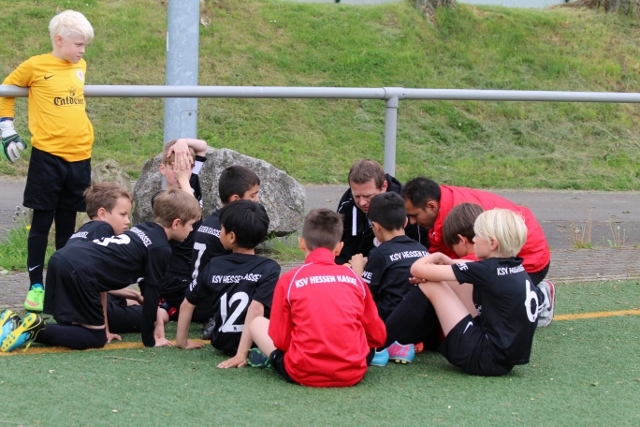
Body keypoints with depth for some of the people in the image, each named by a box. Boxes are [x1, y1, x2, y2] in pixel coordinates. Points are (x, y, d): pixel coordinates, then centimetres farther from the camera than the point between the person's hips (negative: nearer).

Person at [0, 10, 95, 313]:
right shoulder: (36, 66, -6)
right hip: (48, 156, -5)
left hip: (79, 157, 5)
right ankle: (35, 286, 5)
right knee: (42, 223, 0)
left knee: (67, 225, 11)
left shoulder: (80, 67, 9)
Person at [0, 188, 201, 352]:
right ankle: (37, 330, -15)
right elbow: (152, 293, 1)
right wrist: (149, 340, 11)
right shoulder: (161, 249, -1)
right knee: (95, 338, 1)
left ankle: (22, 325, 4)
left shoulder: (144, 229, 25)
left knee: (72, 327, 21)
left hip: (61, 259, 9)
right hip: (79, 273, -9)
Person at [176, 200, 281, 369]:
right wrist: (242, 354, -28)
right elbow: (256, 309, -23)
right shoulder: (269, 269, -11)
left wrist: (182, 341, 19)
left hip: (223, 343, 5)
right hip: (255, 343, -5)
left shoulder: (213, 267, 1)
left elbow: (187, 304, 7)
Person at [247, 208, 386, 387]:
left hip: (304, 374, -1)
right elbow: (378, 336, 13)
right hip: (353, 374, 1)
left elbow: (281, 340, 3)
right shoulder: (354, 278, 8)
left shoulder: (289, 279, 2)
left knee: (257, 323, 21)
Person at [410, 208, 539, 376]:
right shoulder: (516, 268, 8)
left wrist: (437, 257, 9)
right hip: (506, 358, 9)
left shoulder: (487, 270, -14)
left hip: (485, 359, -9)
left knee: (431, 286, -1)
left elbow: (418, 269, -13)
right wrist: (445, 261, 12)